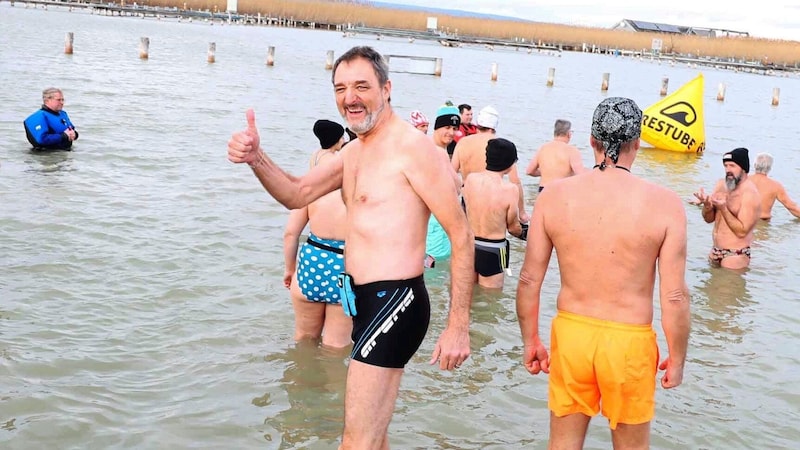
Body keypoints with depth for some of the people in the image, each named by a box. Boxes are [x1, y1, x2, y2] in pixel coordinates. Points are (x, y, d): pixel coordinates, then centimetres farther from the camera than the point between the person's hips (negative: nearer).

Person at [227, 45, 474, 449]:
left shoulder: (411, 146, -14)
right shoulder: (355, 150, 14)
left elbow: (461, 235, -15)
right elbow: (297, 194, 15)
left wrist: (458, 326, -18)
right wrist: (256, 158, -5)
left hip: (394, 300, -10)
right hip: (362, 299, 10)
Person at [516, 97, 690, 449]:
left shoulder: (554, 195, -6)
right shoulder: (664, 204, -12)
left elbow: (529, 280, -2)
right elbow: (675, 296, -11)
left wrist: (530, 341, 12)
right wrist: (677, 358, 3)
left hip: (570, 333, 2)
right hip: (630, 341, -2)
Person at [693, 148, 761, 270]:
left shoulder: (750, 193, -16)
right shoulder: (721, 184, 4)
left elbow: (742, 231, -21)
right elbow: (709, 219, 9)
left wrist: (723, 208, -25)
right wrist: (707, 204, -12)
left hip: (735, 256, -7)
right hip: (715, 251, 7)